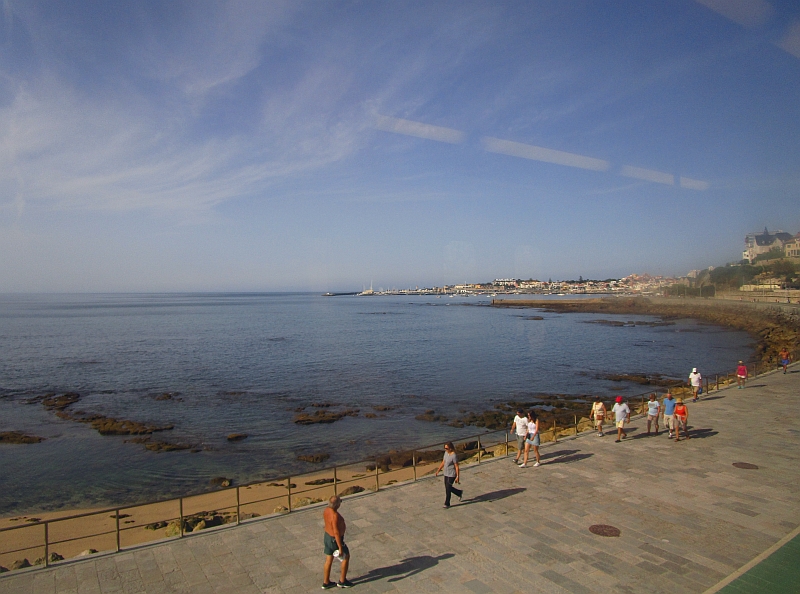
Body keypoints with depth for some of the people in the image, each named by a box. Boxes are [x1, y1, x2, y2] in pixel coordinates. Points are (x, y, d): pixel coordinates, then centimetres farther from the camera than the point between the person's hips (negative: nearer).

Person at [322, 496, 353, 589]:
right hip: (335, 540, -8)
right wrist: (340, 547, -23)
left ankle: (326, 583, 34)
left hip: (327, 536, 8)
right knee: (346, 557, 15)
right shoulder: (335, 516, -37)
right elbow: (336, 532, -32)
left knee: (329, 560, 22)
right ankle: (342, 581, 27)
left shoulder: (326, 510, -9)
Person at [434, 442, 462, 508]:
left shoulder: (454, 456, -23)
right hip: (446, 474, 9)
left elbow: (457, 467, -18)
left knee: (448, 489, 0)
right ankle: (460, 493, 39)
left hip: (452, 475, -9)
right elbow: (443, 463, 12)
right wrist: (438, 471, 13)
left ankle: (447, 504, 17)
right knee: (447, 487, 19)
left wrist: (457, 477, -17)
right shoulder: (446, 453, 2)